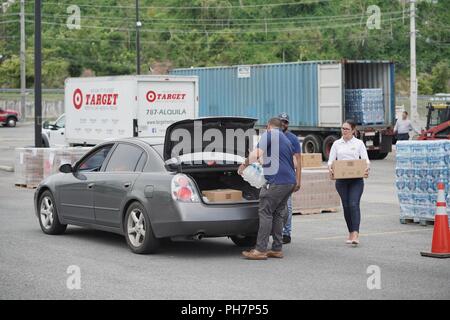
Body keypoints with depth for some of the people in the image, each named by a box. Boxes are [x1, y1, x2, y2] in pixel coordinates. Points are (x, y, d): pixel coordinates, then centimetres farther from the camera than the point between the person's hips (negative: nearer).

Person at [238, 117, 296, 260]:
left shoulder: (269, 134, -3)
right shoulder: (285, 139, 25)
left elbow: (256, 154, -13)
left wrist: (245, 164, 3)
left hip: (277, 181, -9)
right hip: (290, 181, 9)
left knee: (265, 212, -6)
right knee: (278, 214, 12)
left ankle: (261, 250, -9)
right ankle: (277, 249, 12)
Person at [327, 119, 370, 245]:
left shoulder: (359, 143, 5)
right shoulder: (337, 144, 11)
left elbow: (365, 159, -1)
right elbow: (331, 160, 7)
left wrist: (367, 168, -23)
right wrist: (330, 168, -16)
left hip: (356, 179, -3)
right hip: (341, 179, 3)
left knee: (354, 204, -16)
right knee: (346, 205, 5)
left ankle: (355, 233, -24)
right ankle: (351, 232, 17)